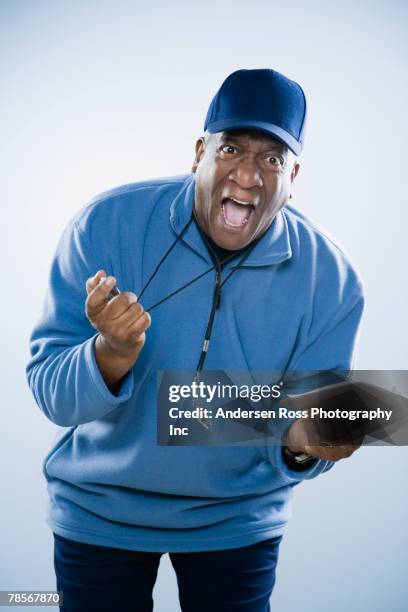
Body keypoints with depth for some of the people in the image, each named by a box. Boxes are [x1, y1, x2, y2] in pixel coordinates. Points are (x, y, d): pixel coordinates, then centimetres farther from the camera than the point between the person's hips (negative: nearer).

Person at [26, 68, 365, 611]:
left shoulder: (331, 279, -15)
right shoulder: (105, 225, -19)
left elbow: (310, 423, -8)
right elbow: (51, 393, -18)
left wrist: (299, 444, -31)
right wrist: (110, 355, -39)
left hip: (239, 520, 1)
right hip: (97, 510, 0)